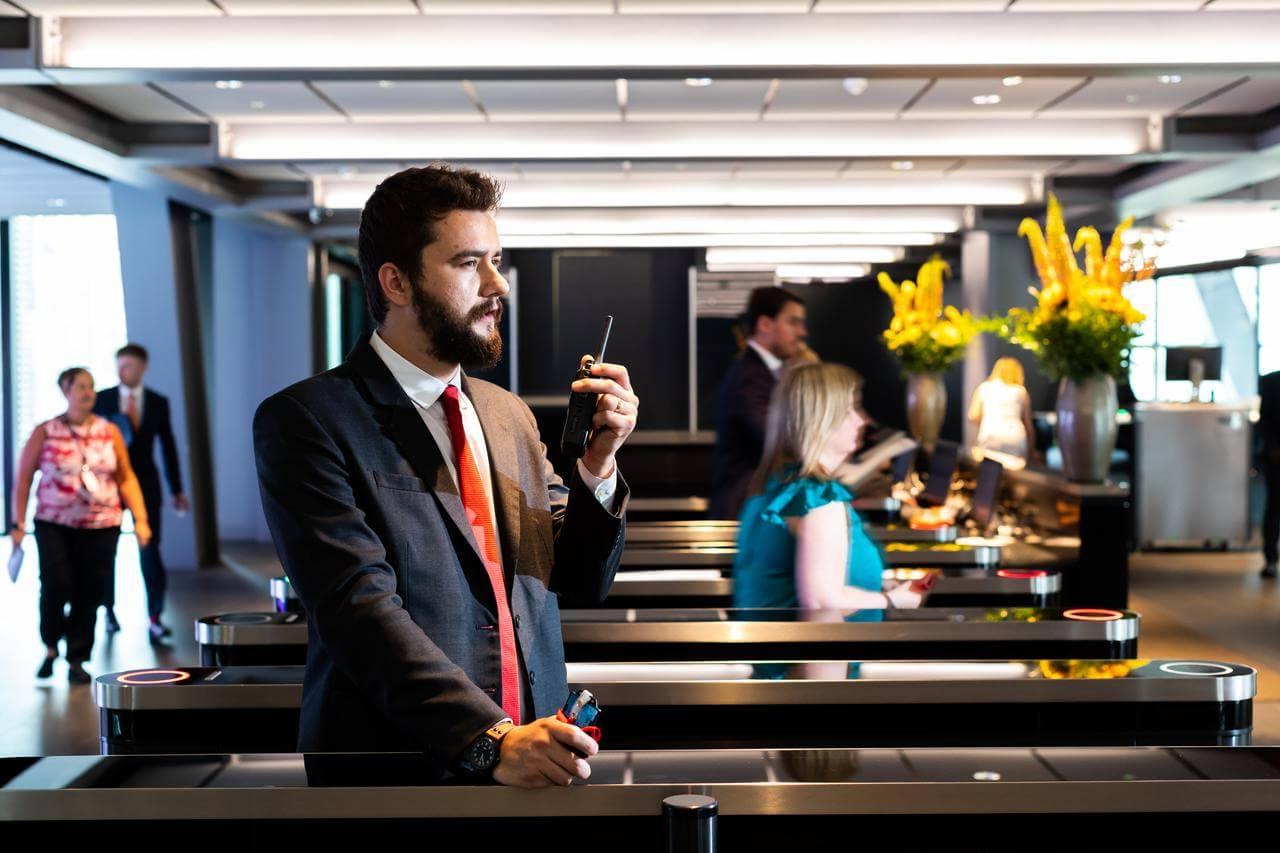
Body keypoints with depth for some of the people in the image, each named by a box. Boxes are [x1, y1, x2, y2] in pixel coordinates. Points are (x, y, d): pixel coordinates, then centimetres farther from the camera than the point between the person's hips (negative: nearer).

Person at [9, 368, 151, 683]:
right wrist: (18, 522, -3)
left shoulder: (110, 432, 5)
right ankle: (51, 648, 13)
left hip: (101, 527, 2)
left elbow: (126, 478, 8)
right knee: (56, 587, -13)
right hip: (54, 525, -2)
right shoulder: (45, 433, 0)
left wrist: (140, 519, 1)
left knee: (89, 595, 0)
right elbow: (23, 479, 3)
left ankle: (76, 660, 14)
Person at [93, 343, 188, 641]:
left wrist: (177, 490, 8)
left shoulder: (159, 402, 4)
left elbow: (168, 446, 8)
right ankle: (109, 610, 22)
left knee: (150, 549, -6)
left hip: (145, 484, 0)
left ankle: (154, 617, -4)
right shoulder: (102, 400, 0)